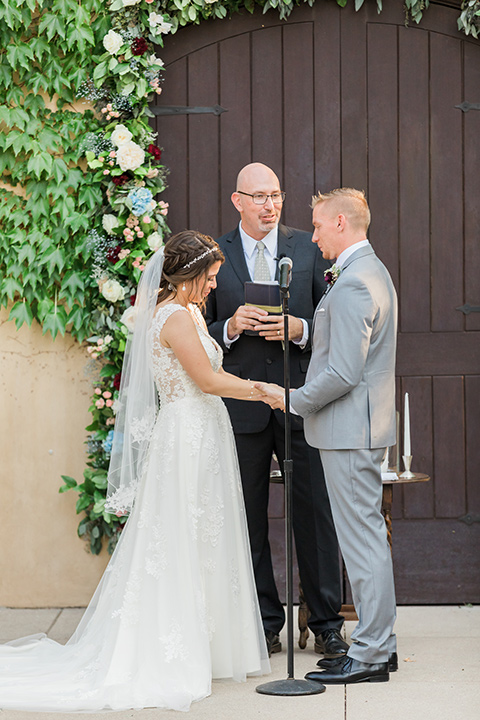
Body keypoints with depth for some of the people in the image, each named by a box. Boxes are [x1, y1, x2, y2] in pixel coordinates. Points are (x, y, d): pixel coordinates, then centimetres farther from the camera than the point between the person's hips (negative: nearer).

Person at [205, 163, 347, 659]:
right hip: (241, 405, 0)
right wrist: (231, 328, -12)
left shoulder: (308, 249, 6)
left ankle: (326, 625, 11)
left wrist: (299, 329, -12)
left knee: (316, 514, 1)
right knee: (248, 519, 6)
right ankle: (264, 625, 16)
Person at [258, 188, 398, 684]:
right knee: (368, 535, 15)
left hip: (349, 430, -11)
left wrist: (294, 400, -11)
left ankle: (369, 656, 1)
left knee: (362, 539, -5)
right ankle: (379, 644, 22)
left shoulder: (353, 284, -19)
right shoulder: (371, 272, 15)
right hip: (363, 426, 11)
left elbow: (344, 372, -23)